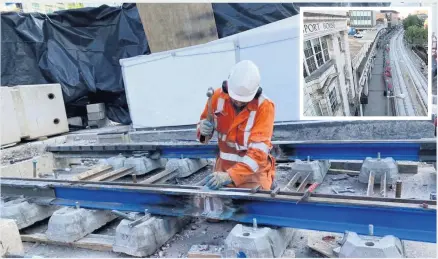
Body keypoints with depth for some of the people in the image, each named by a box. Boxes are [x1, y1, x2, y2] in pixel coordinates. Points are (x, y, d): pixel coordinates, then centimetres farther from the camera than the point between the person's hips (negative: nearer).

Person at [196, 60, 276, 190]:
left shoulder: (264, 106, -20)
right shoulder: (218, 96, -9)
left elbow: (259, 151, -26)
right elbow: (203, 128, 6)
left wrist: (230, 176, -35)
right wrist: (203, 130, -18)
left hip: (253, 173, -3)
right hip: (223, 169, 4)